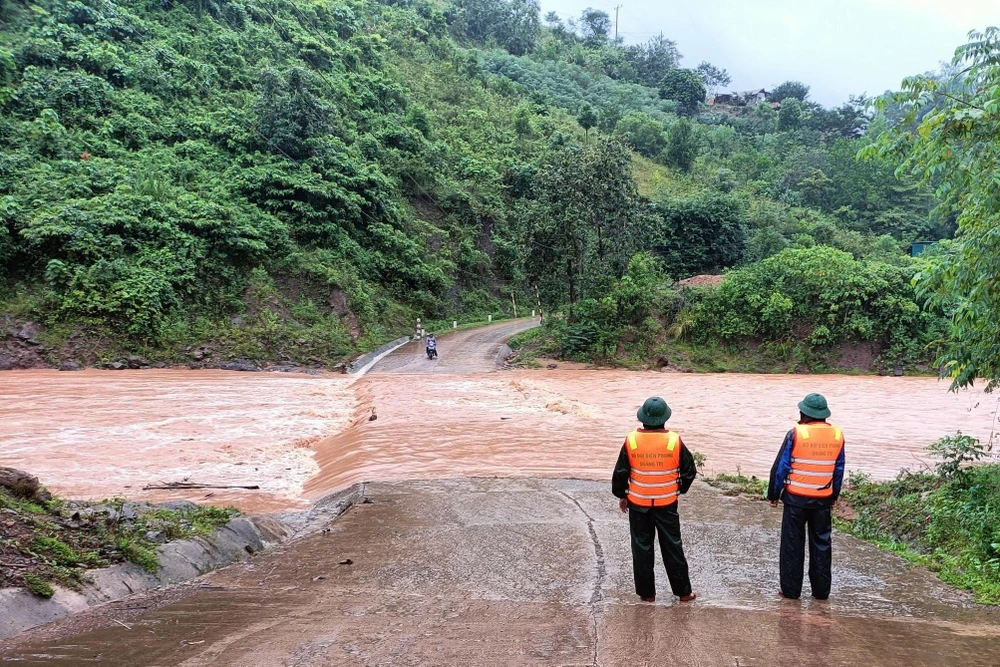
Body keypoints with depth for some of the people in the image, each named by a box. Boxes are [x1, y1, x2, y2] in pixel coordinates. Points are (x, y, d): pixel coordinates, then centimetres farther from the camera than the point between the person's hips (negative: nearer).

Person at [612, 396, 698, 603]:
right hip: (667, 504, 0)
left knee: (642, 547, 11)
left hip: (638, 503, 0)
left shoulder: (631, 440, -11)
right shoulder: (674, 441, -11)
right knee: (672, 547, 12)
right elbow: (689, 471, -2)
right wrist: (680, 489, 16)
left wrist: (621, 495, 11)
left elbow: (620, 472, -5)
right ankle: (683, 591, 20)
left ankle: (647, 593, 18)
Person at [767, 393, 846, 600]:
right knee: (821, 544, 13)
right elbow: (839, 470, 9)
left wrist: (774, 494, 1)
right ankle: (821, 590, 18)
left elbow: (781, 467, -10)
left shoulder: (796, 434, -12)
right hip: (823, 499, 4)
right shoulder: (837, 435, 1)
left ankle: (791, 589, 9)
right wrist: (834, 496, 21)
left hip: (796, 498, -3)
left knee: (793, 544, 5)